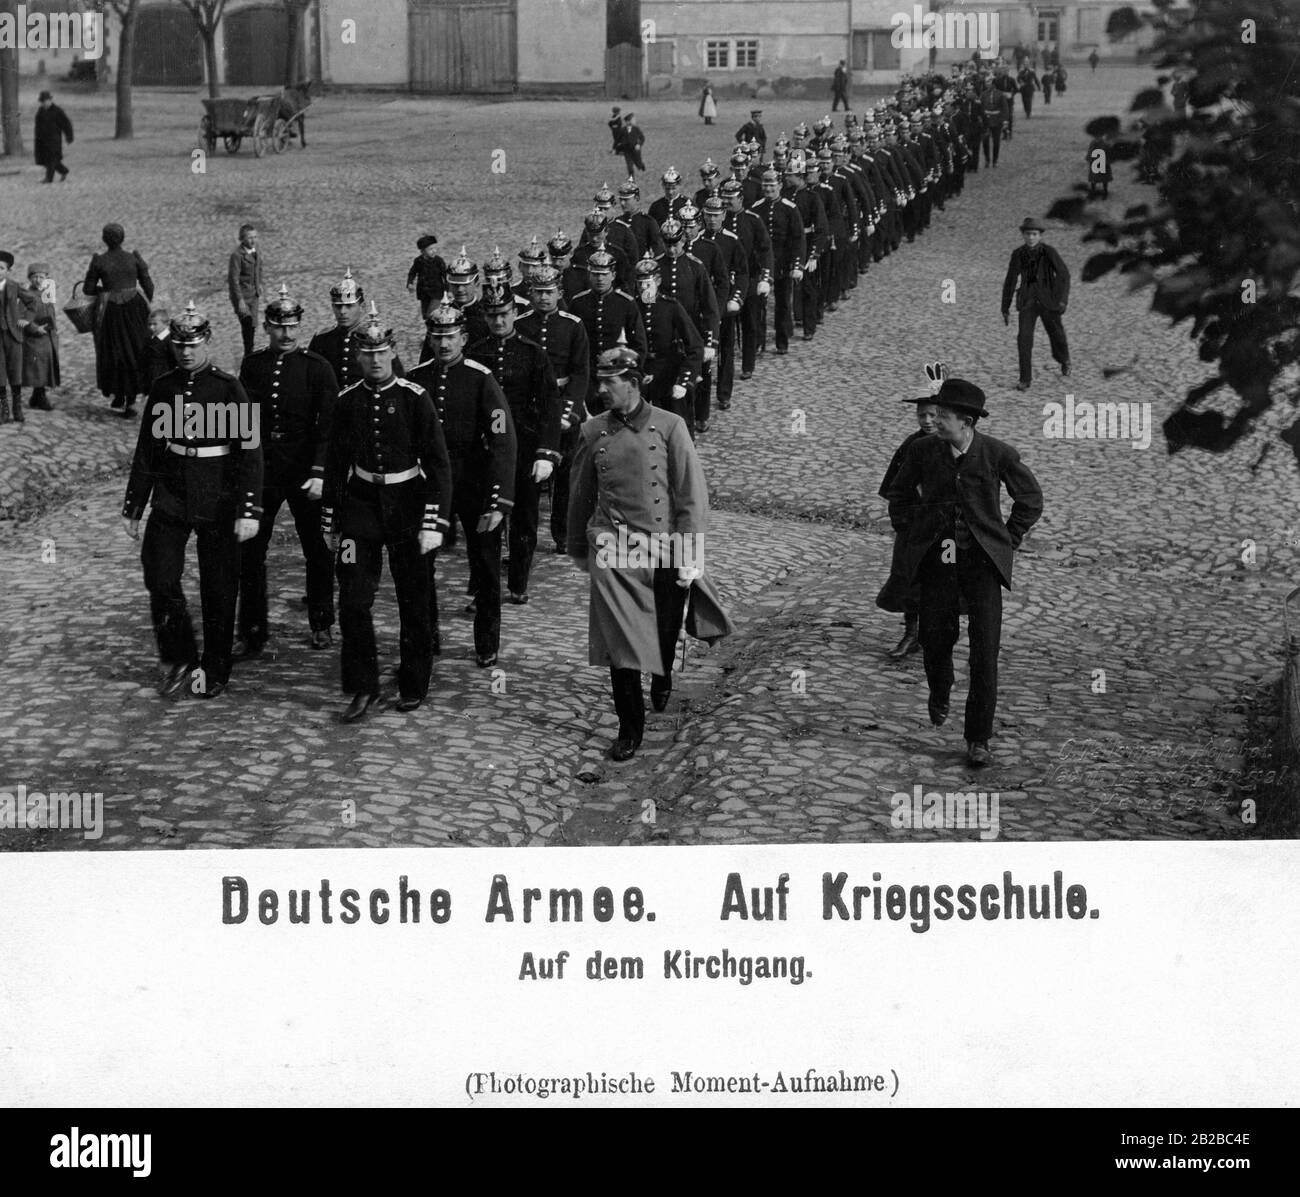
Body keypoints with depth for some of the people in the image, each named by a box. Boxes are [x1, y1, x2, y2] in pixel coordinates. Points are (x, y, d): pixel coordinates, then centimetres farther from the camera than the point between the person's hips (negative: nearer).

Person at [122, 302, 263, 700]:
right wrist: (133, 508, 12)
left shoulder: (228, 389, -6)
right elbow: (146, 450, 12)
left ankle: (215, 671, 21)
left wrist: (249, 511, -16)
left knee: (218, 590, 6)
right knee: (161, 581, -7)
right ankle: (180, 662, 11)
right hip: (171, 499, 3)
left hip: (218, 503, -3)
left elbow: (249, 452, -9)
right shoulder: (163, 388, 5)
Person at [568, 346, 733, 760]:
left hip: (664, 551, -1)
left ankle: (662, 679, 49)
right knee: (620, 642, -5)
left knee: (665, 633, 15)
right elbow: (581, 496, 14)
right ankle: (630, 728, 6)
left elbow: (692, 495, -6)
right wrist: (578, 549, 21)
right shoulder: (593, 432, 1)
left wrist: (690, 555, -9)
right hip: (613, 553, 1)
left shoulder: (669, 427, -7)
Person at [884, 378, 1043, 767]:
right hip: (936, 559, 2)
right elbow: (899, 495, 15)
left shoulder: (997, 454, -8)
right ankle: (939, 693, 40)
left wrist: (1006, 542, 3)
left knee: (985, 650, -8)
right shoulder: (922, 450, -3)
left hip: (981, 560, -2)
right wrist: (910, 537, 7)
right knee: (934, 637, 4)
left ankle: (978, 739, 0)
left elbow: (1030, 499, 7)